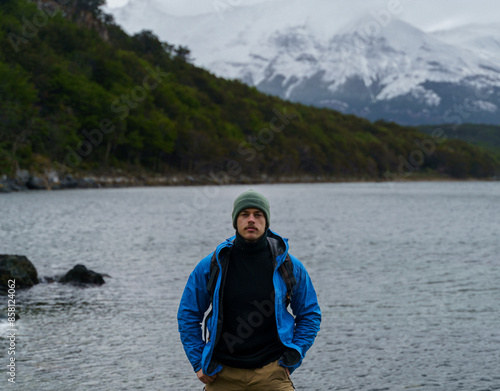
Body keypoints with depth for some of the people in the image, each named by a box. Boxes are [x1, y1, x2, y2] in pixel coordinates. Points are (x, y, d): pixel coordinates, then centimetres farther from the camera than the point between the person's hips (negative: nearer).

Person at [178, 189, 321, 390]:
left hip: (272, 373, -1)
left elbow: (310, 314, 13)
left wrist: (293, 357, 3)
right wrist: (198, 363, 4)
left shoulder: (289, 266, 4)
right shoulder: (211, 266, 2)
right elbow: (188, 315, 10)